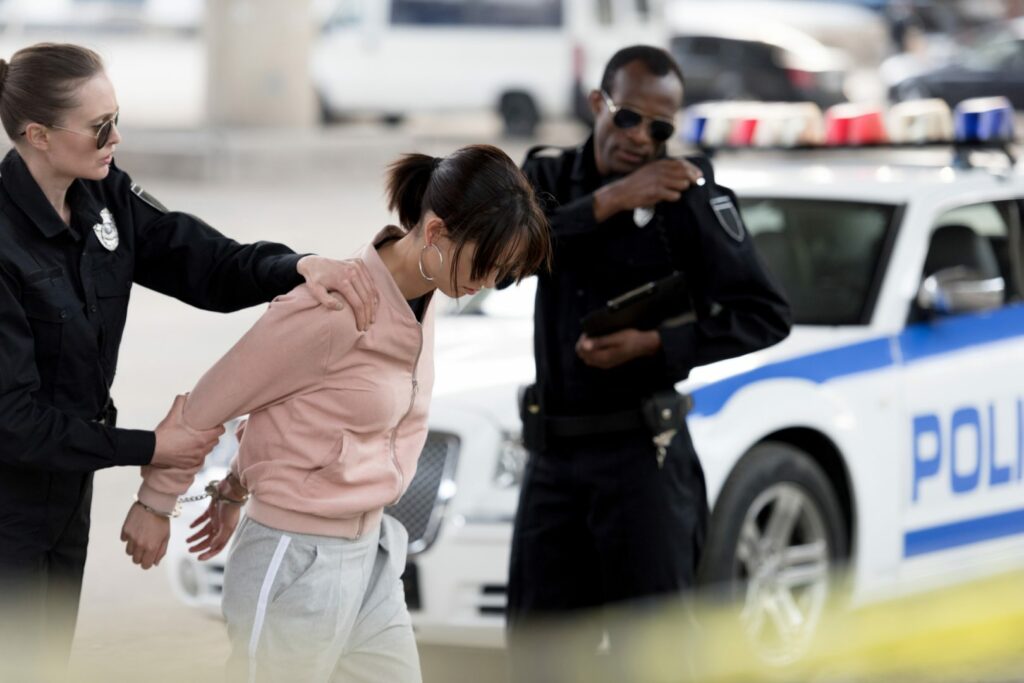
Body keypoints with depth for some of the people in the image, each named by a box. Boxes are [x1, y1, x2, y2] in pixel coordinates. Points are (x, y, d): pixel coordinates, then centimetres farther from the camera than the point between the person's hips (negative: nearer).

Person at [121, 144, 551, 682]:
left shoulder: (419, 300, 4)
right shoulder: (336, 307, -22)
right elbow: (212, 399, -12)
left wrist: (237, 491, 20)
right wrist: (157, 502, 0)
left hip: (370, 553, 8)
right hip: (300, 562, -8)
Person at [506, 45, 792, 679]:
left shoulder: (688, 193, -7)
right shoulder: (550, 176, 7)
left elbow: (767, 315, -9)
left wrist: (657, 345, -18)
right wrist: (604, 204, -18)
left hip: (640, 453, -5)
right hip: (553, 457, 6)